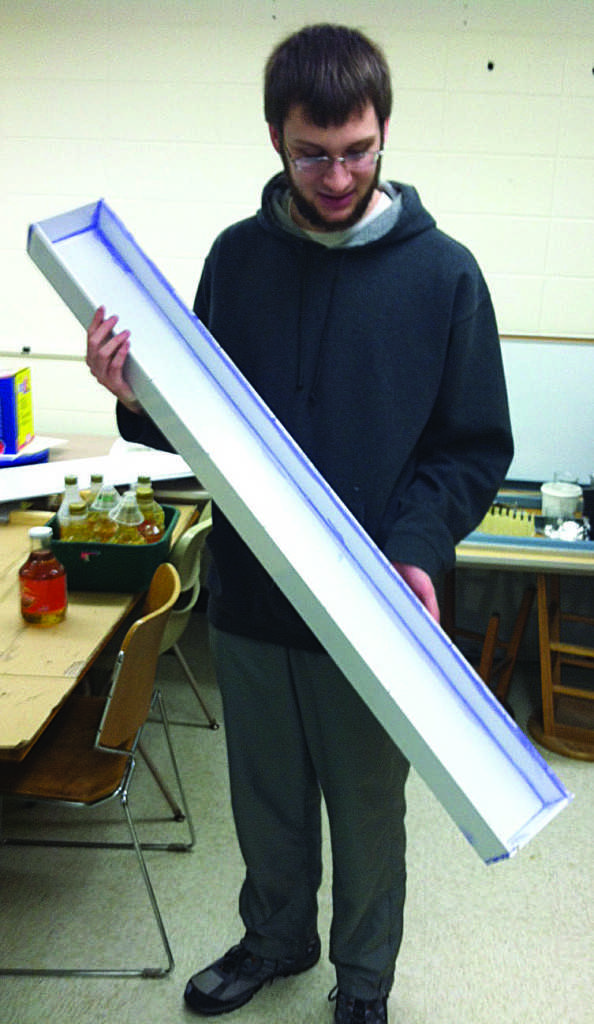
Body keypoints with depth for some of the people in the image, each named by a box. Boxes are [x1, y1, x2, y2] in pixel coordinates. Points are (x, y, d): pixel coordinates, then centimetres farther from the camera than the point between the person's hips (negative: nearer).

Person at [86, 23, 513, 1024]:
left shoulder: (443, 272, -6)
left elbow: (476, 446, -4)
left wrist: (419, 546, -20)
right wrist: (139, 398, -16)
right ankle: (276, 936, 50)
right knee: (266, 797, 21)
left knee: (367, 811, 16)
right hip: (249, 599, 3)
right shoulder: (238, 256, 1)